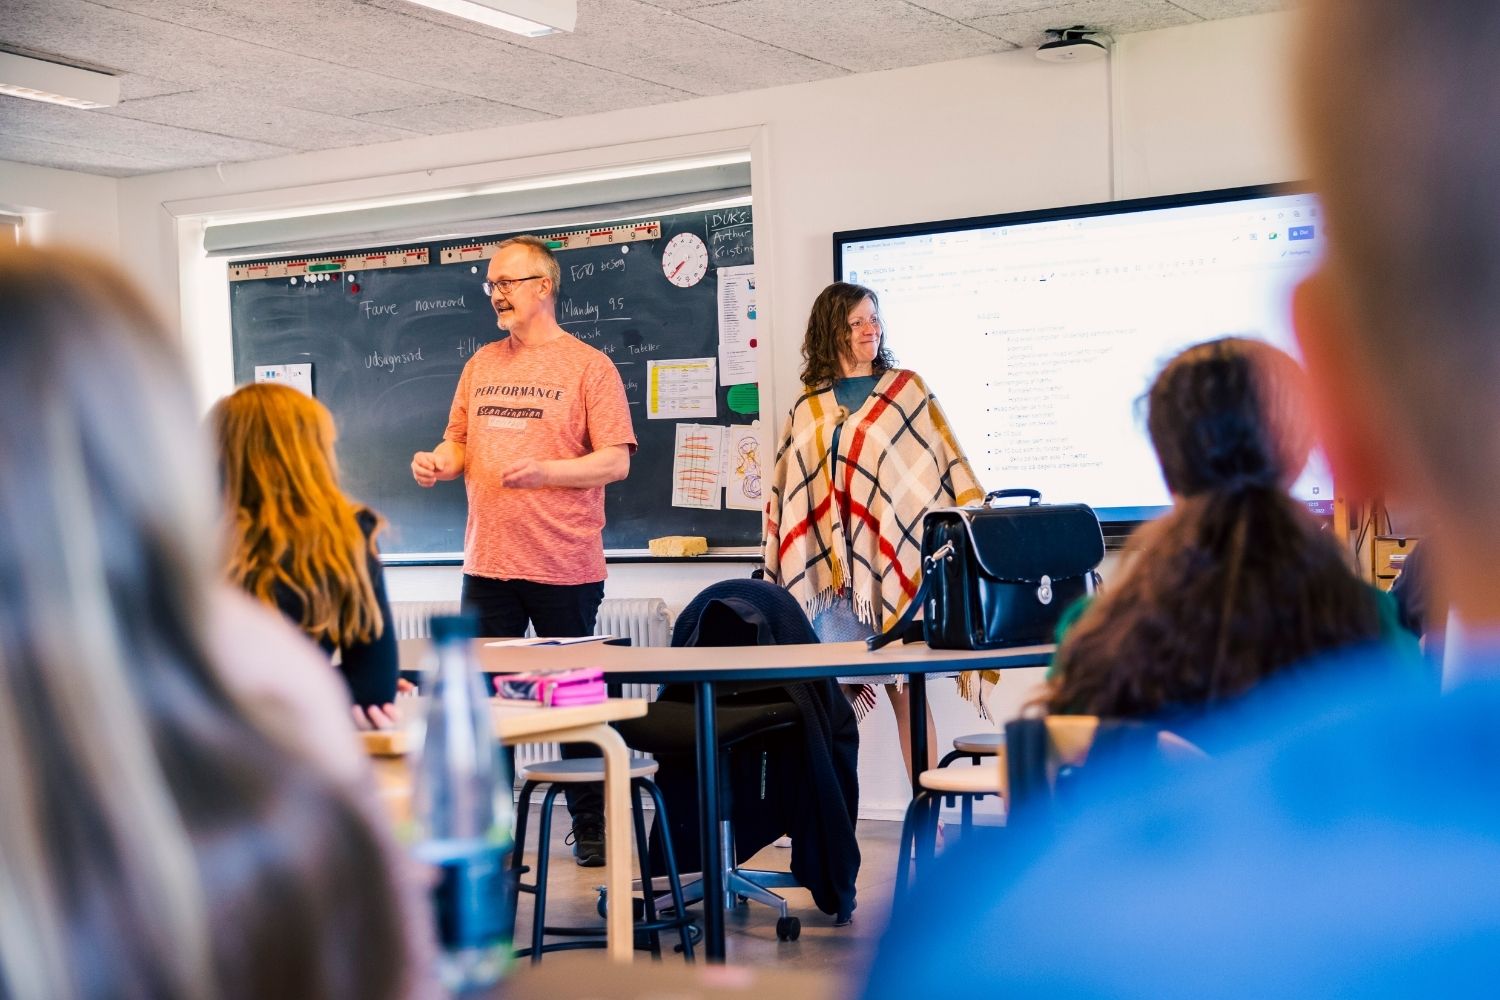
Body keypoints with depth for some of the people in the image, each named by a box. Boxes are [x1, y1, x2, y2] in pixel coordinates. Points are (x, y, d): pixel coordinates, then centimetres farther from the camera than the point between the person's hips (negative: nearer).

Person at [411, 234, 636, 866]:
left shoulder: (587, 365, -4)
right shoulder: (481, 365, 14)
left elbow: (616, 460, -9)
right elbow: (459, 441, 20)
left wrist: (547, 470, -23)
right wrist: (438, 461, -2)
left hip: (565, 567, -5)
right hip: (488, 561, 5)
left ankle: (590, 827, 18)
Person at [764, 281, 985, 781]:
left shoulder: (906, 389, 7)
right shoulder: (807, 408, 13)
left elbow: (946, 466, 4)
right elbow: (788, 496, 15)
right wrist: (783, 577, 11)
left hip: (895, 565, -2)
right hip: (832, 568, 2)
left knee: (906, 689, -2)